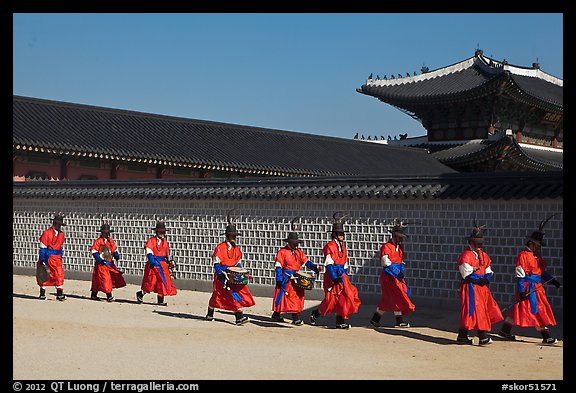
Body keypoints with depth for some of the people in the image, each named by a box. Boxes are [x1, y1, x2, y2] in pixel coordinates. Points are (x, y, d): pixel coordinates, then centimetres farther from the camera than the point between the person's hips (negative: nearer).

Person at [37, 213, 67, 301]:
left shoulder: (61, 234, 10)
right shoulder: (47, 233, -10)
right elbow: (42, 248, -11)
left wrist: (60, 259, 17)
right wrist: (42, 260, -14)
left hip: (57, 258, 5)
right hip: (47, 257, -5)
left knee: (59, 274, -7)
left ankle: (60, 294, -6)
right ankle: (42, 294, 17)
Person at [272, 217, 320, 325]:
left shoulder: (299, 252, 13)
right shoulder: (282, 252, -6)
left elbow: (306, 261, 9)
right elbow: (278, 266, -10)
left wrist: (314, 268, -9)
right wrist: (279, 279, -17)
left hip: (296, 279, 6)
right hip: (286, 279, -6)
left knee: (297, 296, 4)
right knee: (281, 296, -2)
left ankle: (296, 317, 7)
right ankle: (276, 314, 8)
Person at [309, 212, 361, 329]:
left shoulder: (342, 246, 16)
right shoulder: (330, 246, -10)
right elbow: (329, 264, -16)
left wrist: (345, 275, 18)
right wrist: (335, 277, -22)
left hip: (341, 275, 8)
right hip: (332, 276, -8)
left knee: (345, 296, 0)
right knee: (331, 299, -5)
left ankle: (341, 321, 4)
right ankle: (315, 314, 16)